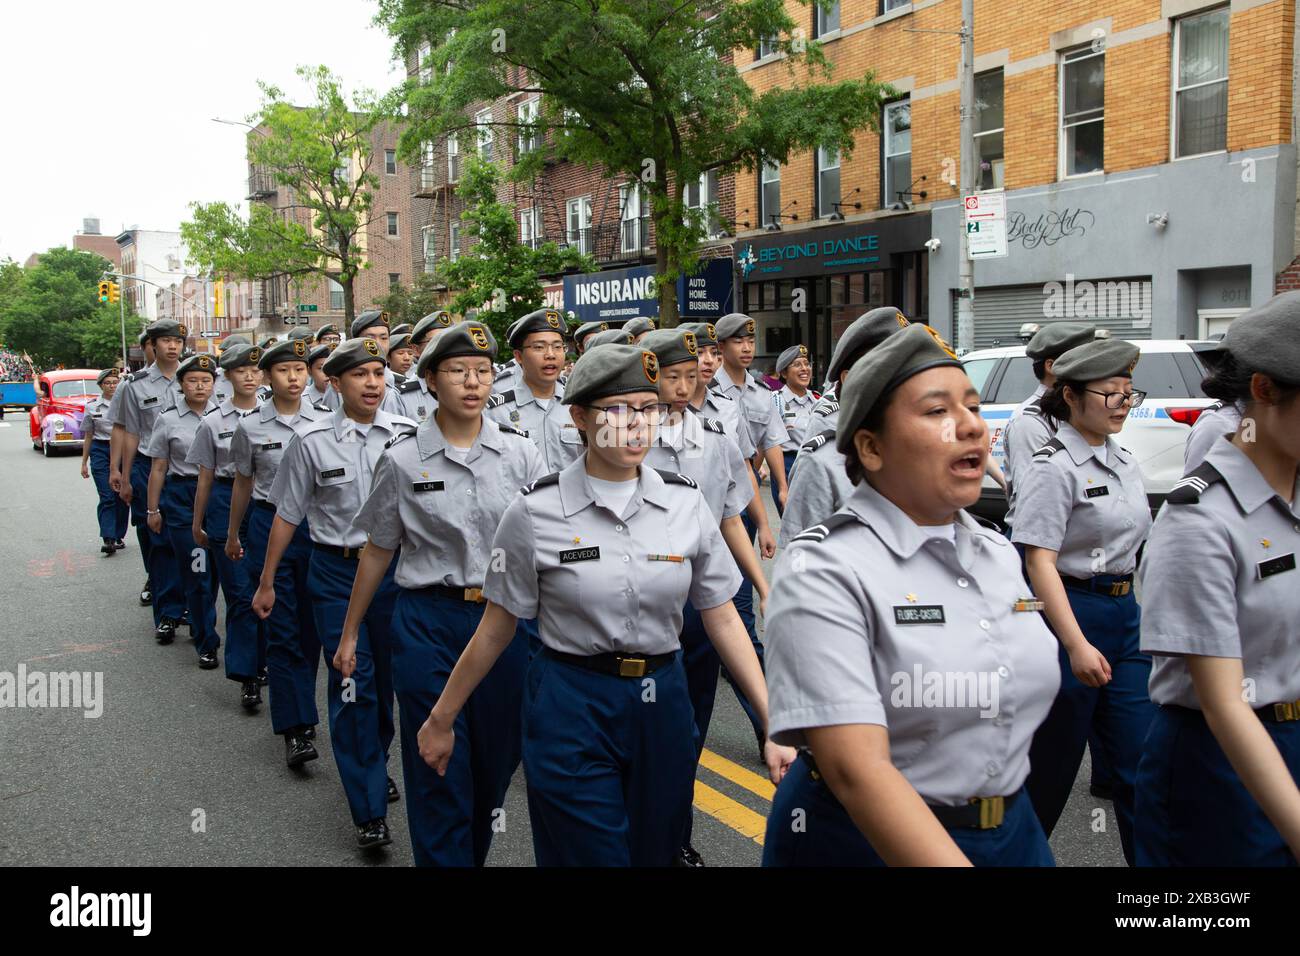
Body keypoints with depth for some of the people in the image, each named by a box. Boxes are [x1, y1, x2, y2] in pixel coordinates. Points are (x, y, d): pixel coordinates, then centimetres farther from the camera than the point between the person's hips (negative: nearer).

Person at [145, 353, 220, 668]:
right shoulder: (168, 420, 1)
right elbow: (158, 469, 6)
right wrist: (153, 509, 5)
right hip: (182, 497, -1)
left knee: (213, 568, 6)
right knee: (196, 570, -1)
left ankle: (200, 628, 28)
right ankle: (206, 642, 8)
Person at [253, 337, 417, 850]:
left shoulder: (406, 433, -1)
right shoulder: (312, 441, -5)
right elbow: (287, 515, 3)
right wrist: (266, 582, 8)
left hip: (394, 565, 2)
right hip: (336, 571, -2)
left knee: (388, 676, 14)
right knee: (351, 683, -5)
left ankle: (376, 764, 40)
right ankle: (370, 811, 2)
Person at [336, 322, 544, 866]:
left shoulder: (519, 453, 1)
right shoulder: (402, 459, -2)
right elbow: (377, 553, 7)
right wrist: (350, 632, 12)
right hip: (428, 622, -2)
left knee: (496, 759, 14)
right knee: (439, 767, 1)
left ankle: (474, 853, 37)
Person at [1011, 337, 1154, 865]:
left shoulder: (1124, 461, 10)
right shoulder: (1054, 467, -14)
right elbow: (1039, 562, -19)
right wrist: (1076, 644, -25)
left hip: (1125, 613, 7)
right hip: (1071, 611, -7)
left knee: (1140, 757, 6)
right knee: (1054, 757, 6)